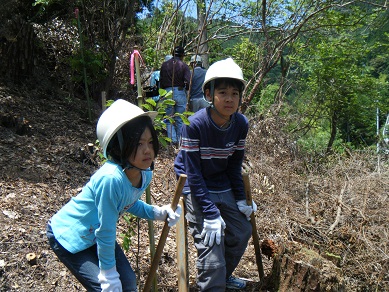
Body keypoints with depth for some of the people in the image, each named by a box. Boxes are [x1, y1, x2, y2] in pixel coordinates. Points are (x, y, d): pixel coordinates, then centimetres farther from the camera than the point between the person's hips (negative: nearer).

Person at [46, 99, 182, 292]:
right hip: (67, 236, -7)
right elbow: (105, 232, -28)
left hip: (95, 235, 8)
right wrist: (108, 275, -16)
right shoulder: (111, 179, -38)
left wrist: (159, 212, -8)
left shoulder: (145, 174, -13)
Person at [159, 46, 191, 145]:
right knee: (180, 120, 7)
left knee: (169, 119, 8)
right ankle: (180, 141, 9)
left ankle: (173, 140, -1)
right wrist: (186, 89, 10)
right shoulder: (184, 65, -3)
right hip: (180, 93, -1)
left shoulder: (164, 65, 6)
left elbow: (161, 81, 9)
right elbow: (188, 82, -10)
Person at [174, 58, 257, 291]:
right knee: (211, 241, -10)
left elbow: (235, 165, 0)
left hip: (223, 186, 6)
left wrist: (241, 199, -2)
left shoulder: (241, 124, -11)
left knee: (242, 231, 12)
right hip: (196, 188, -6)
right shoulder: (195, 125, -27)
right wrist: (210, 214, -24)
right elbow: (193, 173, -23)